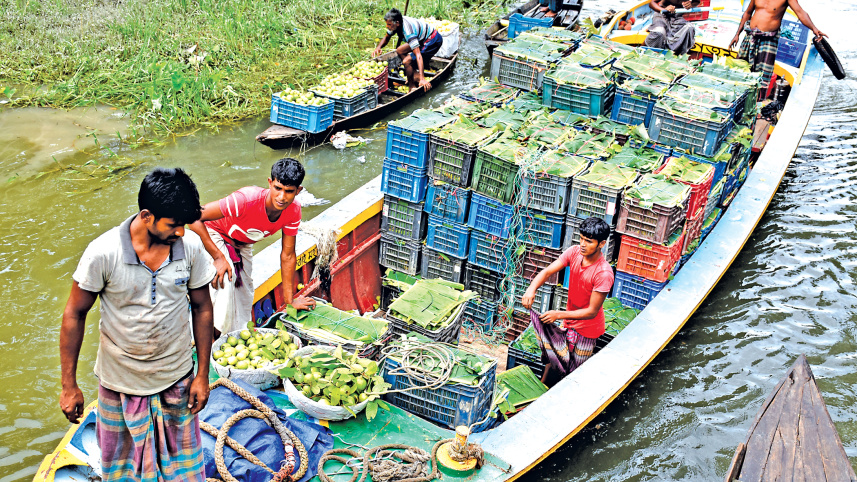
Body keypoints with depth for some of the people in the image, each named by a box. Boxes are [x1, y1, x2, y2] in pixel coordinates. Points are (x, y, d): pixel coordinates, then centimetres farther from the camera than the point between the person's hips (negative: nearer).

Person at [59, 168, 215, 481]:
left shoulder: (191, 247, -13)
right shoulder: (103, 253, -21)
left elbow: (201, 308, -1)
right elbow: (75, 315, -10)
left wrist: (202, 375, 1)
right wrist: (69, 386, -6)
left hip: (177, 379, 2)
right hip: (120, 382, -2)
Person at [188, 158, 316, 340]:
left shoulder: (293, 211, -22)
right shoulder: (246, 200, -42)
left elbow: (287, 256, -10)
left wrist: (289, 301, -7)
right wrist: (218, 257, -37)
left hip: (242, 244, 6)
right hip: (214, 235, -6)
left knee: (244, 296, 11)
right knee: (225, 281, -30)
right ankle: (214, 338, -19)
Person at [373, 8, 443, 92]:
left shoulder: (408, 31, -34)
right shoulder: (396, 23, -7)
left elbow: (418, 55, -39)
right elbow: (386, 37, 13)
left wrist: (422, 79, -45)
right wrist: (379, 47, -10)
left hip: (434, 41, -10)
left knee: (406, 61, -20)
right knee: (400, 51, 5)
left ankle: (412, 86, 3)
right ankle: (416, 76, 7)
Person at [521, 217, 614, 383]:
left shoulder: (604, 273, -31)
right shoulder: (574, 252, -13)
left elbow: (592, 311, -27)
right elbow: (548, 271, -17)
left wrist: (559, 315, -34)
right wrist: (531, 289, -38)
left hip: (587, 327, -5)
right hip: (568, 320, 5)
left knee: (575, 375, 8)